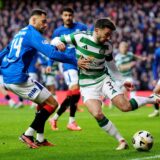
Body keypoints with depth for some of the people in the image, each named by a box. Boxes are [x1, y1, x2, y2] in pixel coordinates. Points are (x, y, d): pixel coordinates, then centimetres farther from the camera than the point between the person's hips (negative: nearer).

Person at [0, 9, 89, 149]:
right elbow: (52, 53, -21)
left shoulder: (19, 34, 20)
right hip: (19, 79, -9)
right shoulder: (33, 34, -9)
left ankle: (40, 139, 16)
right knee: (52, 104, 0)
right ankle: (28, 134, 0)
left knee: (44, 102, 21)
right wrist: (74, 61, -17)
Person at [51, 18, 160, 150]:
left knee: (125, 106, -17)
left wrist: (123, 81, 10)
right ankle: (121, 141, -10)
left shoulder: (107, 46, -5)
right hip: (87, 84, -1)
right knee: (97, 114, -23)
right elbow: (56, 40, -4)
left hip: (103, 79, 1)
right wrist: (58, 43, -27)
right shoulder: (80, 37, -13)